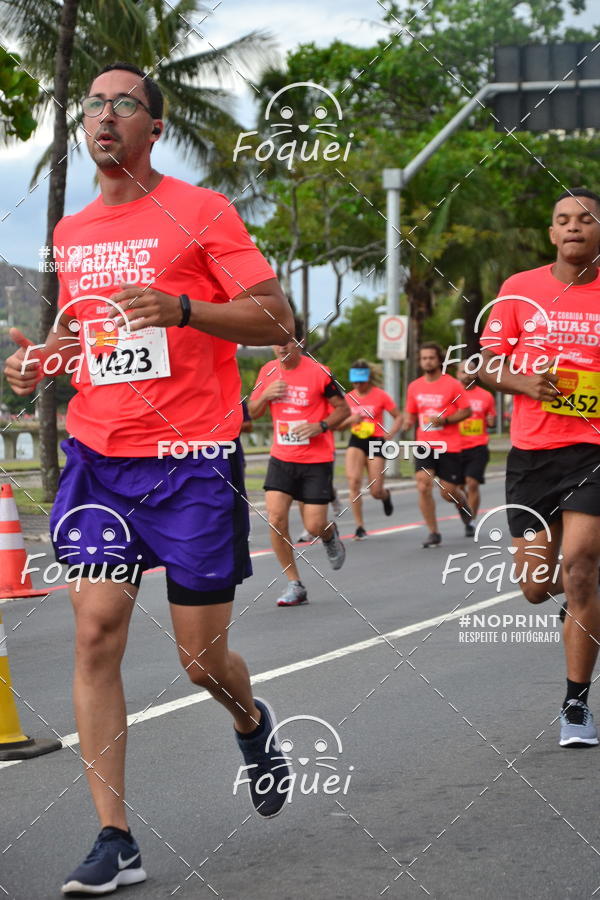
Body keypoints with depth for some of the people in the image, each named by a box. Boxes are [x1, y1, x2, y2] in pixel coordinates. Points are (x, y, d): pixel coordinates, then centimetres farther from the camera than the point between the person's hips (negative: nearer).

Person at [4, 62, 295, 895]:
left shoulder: (199, 212, -4)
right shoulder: (70, 233, 12)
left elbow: (277, 320, -7)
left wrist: (183, 308, -22)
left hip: (194, 461, -4)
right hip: (99, 458, 4)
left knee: (202, 659, 3)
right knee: (96, 632, -9)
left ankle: (251, 722, 40)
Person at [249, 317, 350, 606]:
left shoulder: (319, 373, -11)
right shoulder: (268, 372, 3)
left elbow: (343, 409, -2)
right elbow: (252, 411, 12)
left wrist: (321, 426, -20)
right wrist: (265, 395, -9)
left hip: (316, 460, -4)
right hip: (281, 458, 4)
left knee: (314, 525, -5)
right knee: (275, 518, -11)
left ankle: (330, 535, 35)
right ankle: (294, 585, 0)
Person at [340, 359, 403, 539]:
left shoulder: (380, 395, -4)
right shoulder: (349, 397, 5)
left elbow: (399, 417, 1)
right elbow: (339, 426, 11)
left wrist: (390, 434, -15)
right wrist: (350, 420, -12)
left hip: (376, 443, -2)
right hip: (356, 442, 2)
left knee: (375, 492, -3)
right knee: (353, 480, -22)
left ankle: (386, 494, 39)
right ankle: (360, 526, -13)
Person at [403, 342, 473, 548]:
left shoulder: (452, 385, -4)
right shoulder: (414, 387, 7)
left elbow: (466, 411, -1)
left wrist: (445, 420, -16)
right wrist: (408, 422, -5)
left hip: (449, 446, -3)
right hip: (424, 444, 3)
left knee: (448, 492, -1)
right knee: (423, 486, -14)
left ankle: (463, 502, 38)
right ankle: (433, 533, -4)